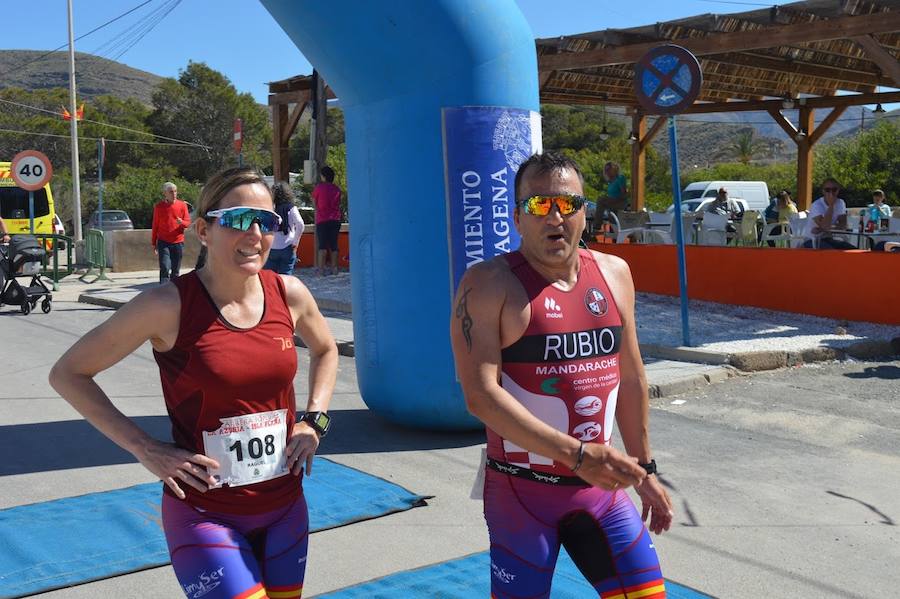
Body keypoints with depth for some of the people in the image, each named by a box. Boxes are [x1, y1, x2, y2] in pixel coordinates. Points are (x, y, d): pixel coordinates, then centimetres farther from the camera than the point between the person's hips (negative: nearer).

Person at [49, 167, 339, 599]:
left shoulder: (289, 294, -3)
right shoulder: (169, 305, -15)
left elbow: (325, 350, 19)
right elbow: (67, 374, -6)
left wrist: (315, 421, 5)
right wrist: (144, 448, -12)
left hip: (285, 508, 5)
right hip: (204, 513, -5)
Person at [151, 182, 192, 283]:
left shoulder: (182, 205, 3)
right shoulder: (159, 206, 2)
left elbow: (188, 222, 5)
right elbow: (155, 226, 8)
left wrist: (182, 222, -19)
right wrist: (153, 243, 8)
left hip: (178, 242, 1)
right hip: (163, 242, -1)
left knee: (176, 271, 6)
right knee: (165, 268, -13)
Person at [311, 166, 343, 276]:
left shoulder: (319, 187, -5)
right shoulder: (337, 189, 6)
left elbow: (314, 201, 10)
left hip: (322, 220, -3)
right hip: (336, 219, 3)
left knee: (322, 245, -5)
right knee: (333, 244, 8)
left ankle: (320, 268, -12)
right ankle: (334, 268, 9)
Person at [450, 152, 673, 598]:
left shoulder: (614, 274, 5)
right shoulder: (489, 284, -13)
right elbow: (480, 394, -22)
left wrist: (644, 469, 17)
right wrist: (577, 454, -26)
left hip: (601, 488, 5)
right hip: (521, 490, -4)